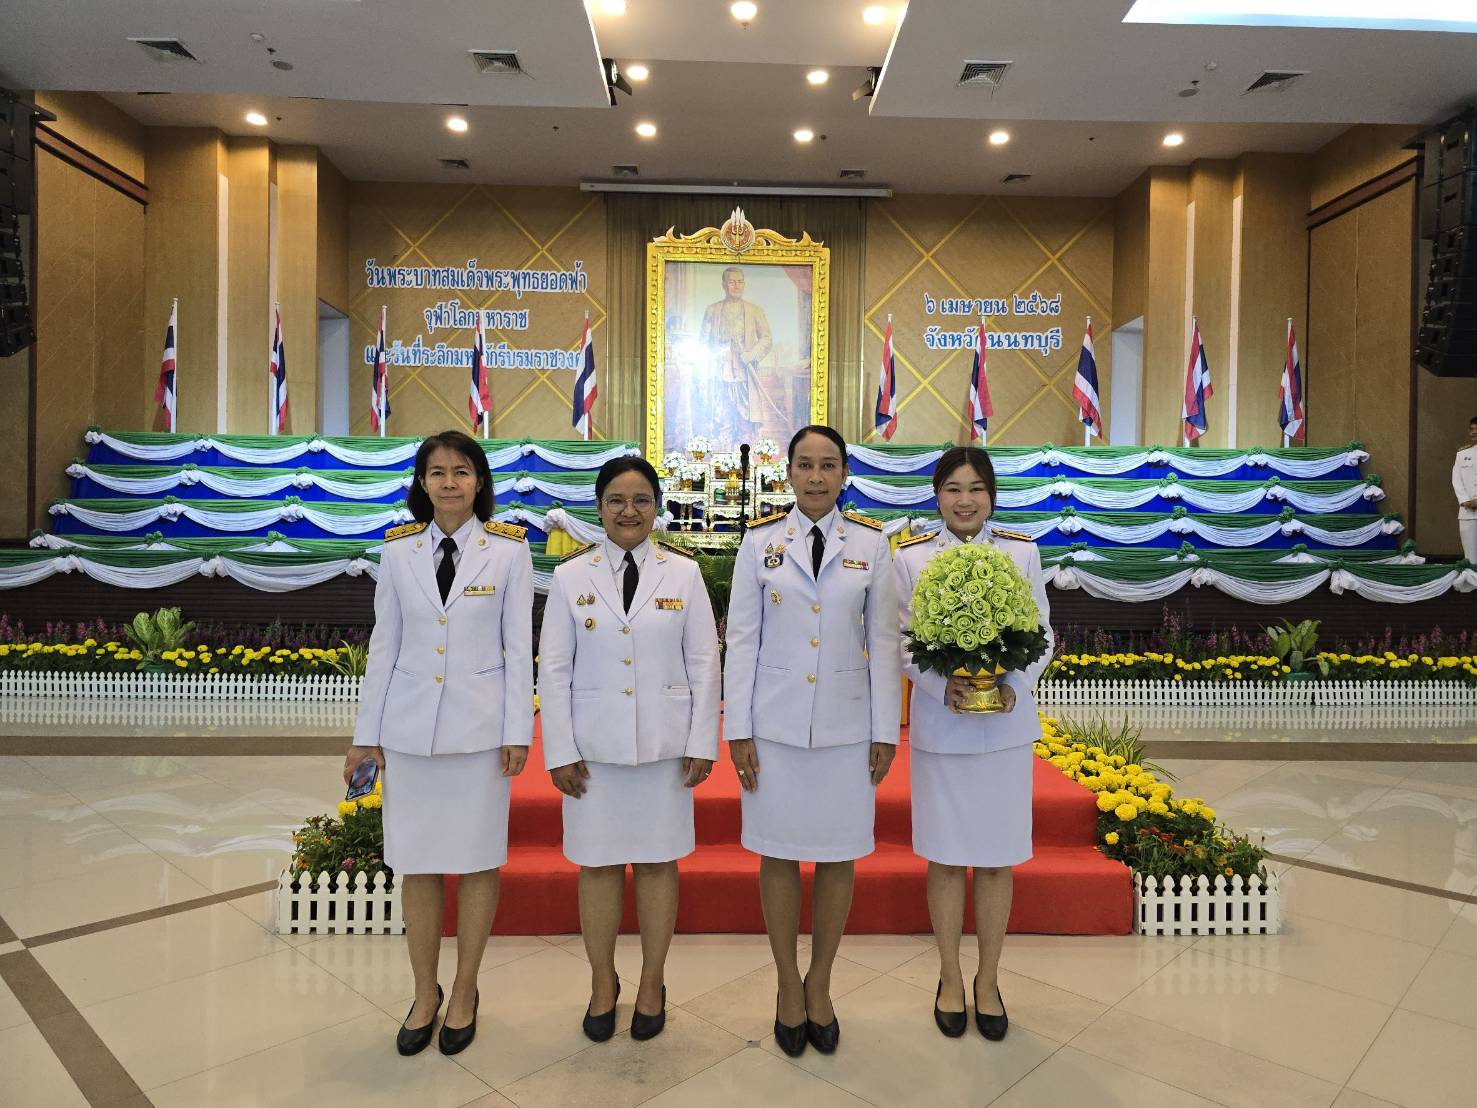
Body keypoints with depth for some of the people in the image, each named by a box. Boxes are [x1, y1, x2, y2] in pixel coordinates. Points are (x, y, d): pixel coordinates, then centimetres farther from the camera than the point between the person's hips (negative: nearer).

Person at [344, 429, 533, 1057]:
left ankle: (464, 992, 28)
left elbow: (518, 647, -2)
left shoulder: (507, 550, -3)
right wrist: (366, 734, 7)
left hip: (480, 723, -2)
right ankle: (425, 993, 29)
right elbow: (384, 645, 6)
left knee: (478, 860, 8)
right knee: (416, 862, 10)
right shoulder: (398, 551, 3)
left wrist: (517, 733, -5)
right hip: (411, 724, 2)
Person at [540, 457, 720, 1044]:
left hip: (664, 743, 0)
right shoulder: (571, 576, 1)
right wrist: (560, 750, -3)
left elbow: (704, 662, 1)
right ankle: (602, 983, 30)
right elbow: (554, 669, 1)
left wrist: (702, 743, -3)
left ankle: (652, 984, 29)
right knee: (598, 863, 9)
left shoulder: (683, 573, 1)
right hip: (593, 745, 1)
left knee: (657, 861, 10)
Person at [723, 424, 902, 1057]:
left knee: (839, 856, 9)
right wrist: (737, 730, -2)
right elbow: (741, 639, 0)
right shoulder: (760, 542, 0)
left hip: (846, 724, 1)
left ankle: (819, 986, 30)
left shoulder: (871, 544, 2)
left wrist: (886, 731, 2)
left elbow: (883, 641, 3)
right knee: (779, 854, 8)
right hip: (776, 723, 0)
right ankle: (788, 986, 28)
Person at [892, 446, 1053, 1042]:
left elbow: (1042, 635, 4)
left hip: (1005, 728, 1)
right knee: (946, 858, 9)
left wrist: (1014, 686, -14)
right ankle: (951, 980, 29)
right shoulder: (910, 557, -1)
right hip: (939, 726, -1)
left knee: (996, 858, 10)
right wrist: (943, 686, -18)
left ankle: (988, 981, 30)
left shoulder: (1022, 552, 2)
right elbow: (902, 641, -1)